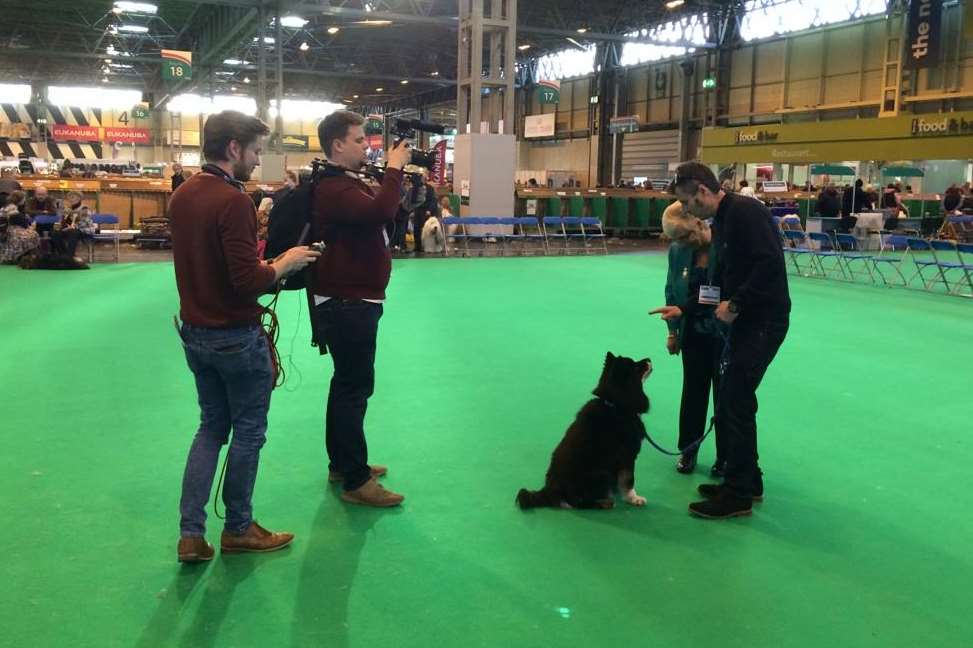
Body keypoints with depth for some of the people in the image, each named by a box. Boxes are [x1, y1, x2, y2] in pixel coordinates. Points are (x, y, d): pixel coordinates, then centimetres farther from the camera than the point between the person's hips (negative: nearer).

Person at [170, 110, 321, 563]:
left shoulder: (182, 195, 5)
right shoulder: (233, 201, -21)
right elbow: (247, 281, -26)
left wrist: (263, 262, 12)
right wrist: (284, 265, -9)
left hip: (194, 333, 8)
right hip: (236, 338, -8)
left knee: (211, 426, 18)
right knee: (248, 431, 10)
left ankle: (191, 533, 16)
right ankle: (238, 529, 24)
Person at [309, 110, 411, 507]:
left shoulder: (349, 183, 15)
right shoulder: (333, 188, -20)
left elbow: (381, 214, 17)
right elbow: (380, 212, -36)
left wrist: (396, 175, 4)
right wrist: (394, 169, -22)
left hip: (354, 300, 11)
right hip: (346, 303, -11)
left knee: (347, 383, 18)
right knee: (355, 387, -7)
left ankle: (342, 463, 31)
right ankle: (356, 482, 0)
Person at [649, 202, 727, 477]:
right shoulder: (677, 251, -6)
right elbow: (672, 291, 7)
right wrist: (673, 331, 8)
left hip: (725, 334, -3)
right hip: (693, 334, 4)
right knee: (693, 391, 12)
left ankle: (724, 456, 22)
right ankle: (688, 450, 26)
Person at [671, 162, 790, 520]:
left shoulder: (745, 212, -17)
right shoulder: (721, 222, 14)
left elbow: (771, 264, -27)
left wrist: (736, 304, -21)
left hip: (765, 321, -10)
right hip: (746, 320, 10)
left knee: (736, 402, -8)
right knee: (733, 400, 14)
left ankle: (737, 495, 2)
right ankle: (747, 480, 26)